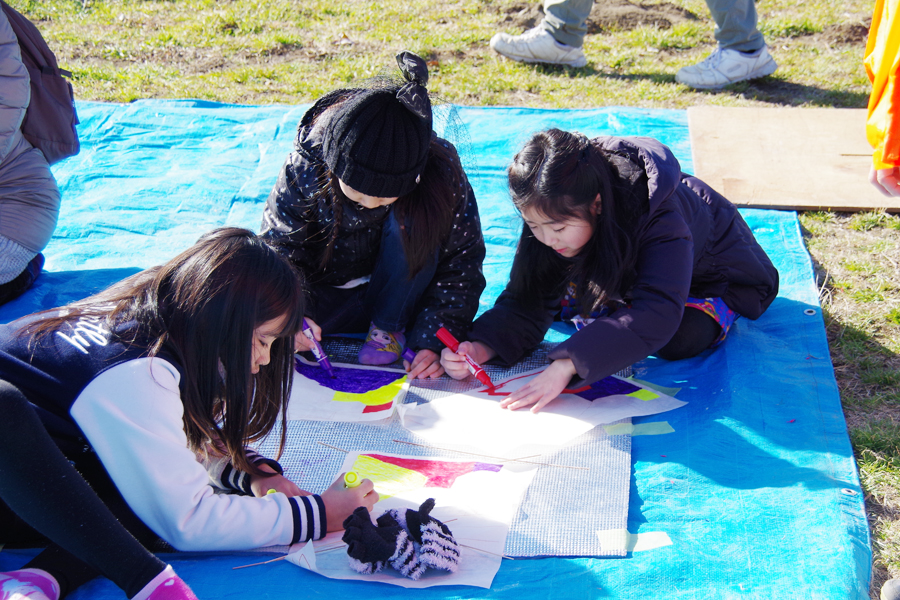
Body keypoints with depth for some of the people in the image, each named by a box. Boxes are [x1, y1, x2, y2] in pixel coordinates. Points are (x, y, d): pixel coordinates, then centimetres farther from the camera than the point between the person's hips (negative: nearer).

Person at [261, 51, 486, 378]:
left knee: (409, 221, -32)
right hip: (326, 293, 0)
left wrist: (433, 341, -25)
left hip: (397, 295, 0)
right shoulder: (308, 164, -23)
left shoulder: (440, 171, -24)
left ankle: (389, 326, -13)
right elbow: (280, 244, -12)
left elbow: (460, 264, -17)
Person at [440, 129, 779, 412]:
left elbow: (657, 316, -57)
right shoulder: (553, 213, -28)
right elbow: (528, 302, -25)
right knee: (566, 295, -15)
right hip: (626, 266, 5)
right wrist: (483, 347, -46)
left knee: (681, 339, -31)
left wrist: (567, 365, -67)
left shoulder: (658, 220, -45)